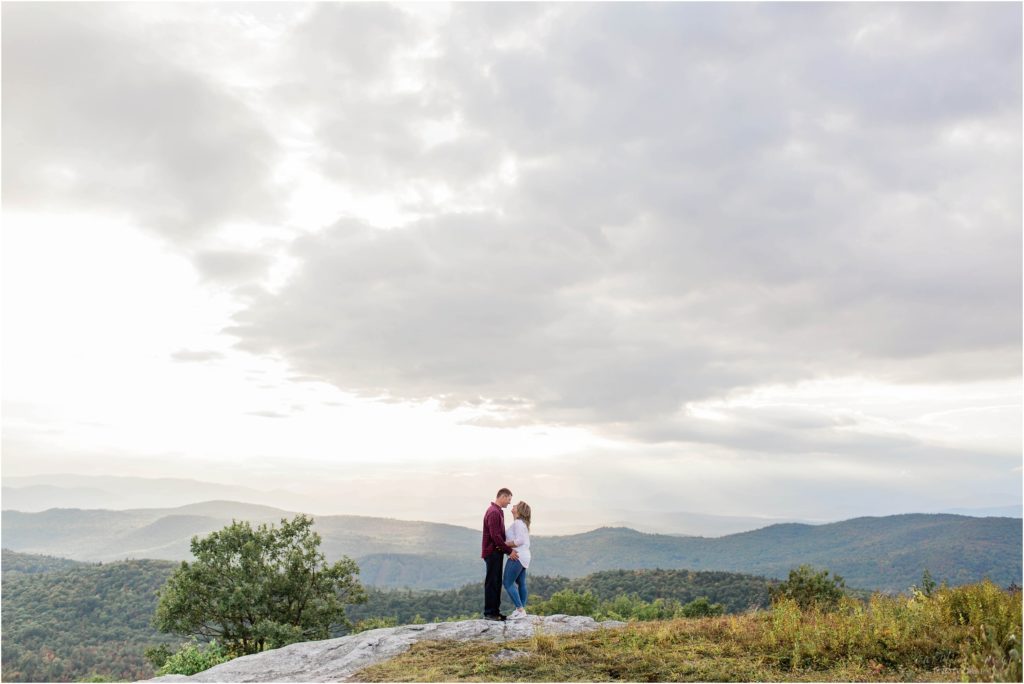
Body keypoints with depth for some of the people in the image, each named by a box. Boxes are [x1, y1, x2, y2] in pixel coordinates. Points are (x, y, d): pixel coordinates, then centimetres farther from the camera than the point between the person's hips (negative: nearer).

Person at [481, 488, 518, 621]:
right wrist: (509, 550, -18)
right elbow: (495, 536, -22)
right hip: (492, 552, -10)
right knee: (491, 582, -4)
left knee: (497, 583, 12)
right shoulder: (493, 512, -18)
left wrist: (508, 549, 13)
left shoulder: (498, 511, 16)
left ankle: (495, 611, 17)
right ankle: (489, 613, 1)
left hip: (497, 552, 10)